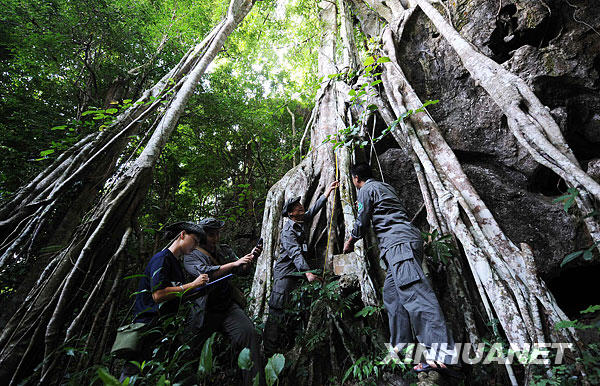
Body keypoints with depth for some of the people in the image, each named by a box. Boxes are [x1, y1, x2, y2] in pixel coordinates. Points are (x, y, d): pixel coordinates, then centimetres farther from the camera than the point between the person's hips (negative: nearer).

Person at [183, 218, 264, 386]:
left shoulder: (225, 250, 15)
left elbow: (242, 271, 13)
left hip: (229, 307, 3)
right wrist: (234, 263, -26)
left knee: (249, 333, -19)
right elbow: (204, 273, -20)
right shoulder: (191, 255, 0)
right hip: (204, 312, -2)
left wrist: (250, 258, -8)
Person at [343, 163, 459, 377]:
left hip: (398, 241, -10)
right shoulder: (384, 186, 28)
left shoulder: (366, 189, 1)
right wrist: (362, 205, 61)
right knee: (391, 293, 9)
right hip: (405, 239, 10)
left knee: (412, 290, -22)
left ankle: (441, 354, -31)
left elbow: (362, 222, 1)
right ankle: (401, 347, 10)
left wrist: (350, 241, 18)